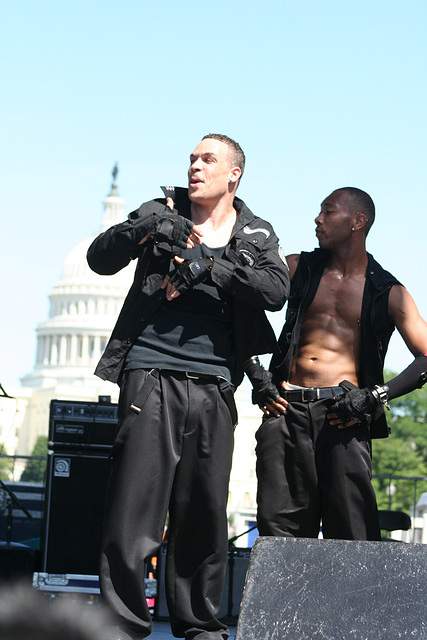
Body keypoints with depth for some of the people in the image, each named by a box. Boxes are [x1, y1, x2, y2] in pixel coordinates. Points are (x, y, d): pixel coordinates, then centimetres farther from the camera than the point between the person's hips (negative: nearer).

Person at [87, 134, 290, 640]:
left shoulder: (257, 236, 14)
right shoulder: (162, 213, 11)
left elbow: (276, 291, -5)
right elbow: (99, 259, 3)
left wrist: (209, 265, -13)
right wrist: (143, 231, -15)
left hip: (213, 386, 2)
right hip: (150, 377, -2)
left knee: (205, 513, 6)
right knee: (133, 507, -8)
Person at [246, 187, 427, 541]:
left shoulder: (389, 293, 10)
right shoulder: (298, 269, 16)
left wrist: (375, 396, -6)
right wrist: (257, 375, 7)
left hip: (343, 418, -2)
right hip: (288, 409, 2)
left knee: (351, 536, -10)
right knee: (280, 528, -4)